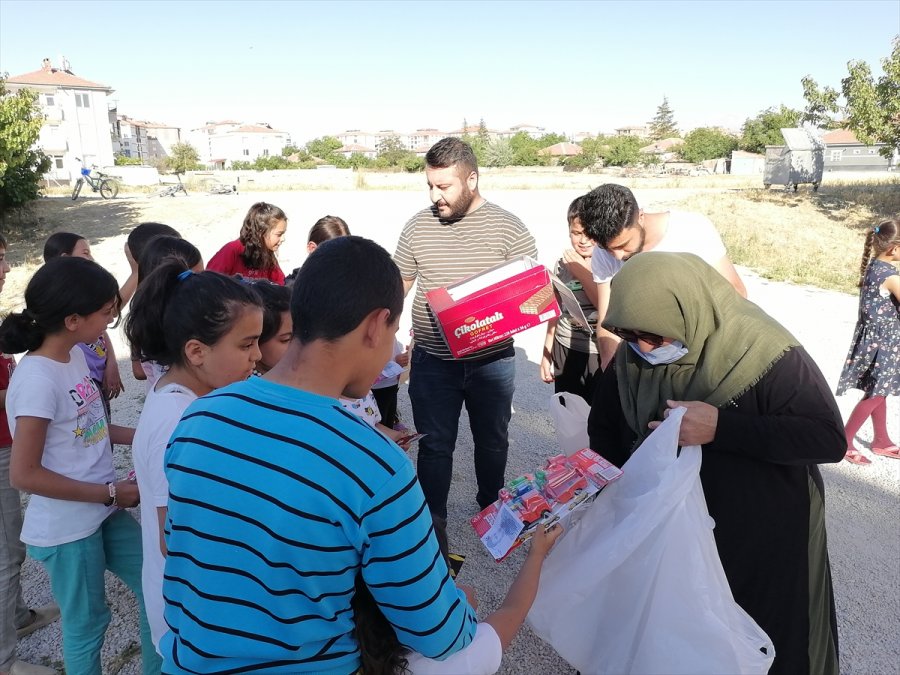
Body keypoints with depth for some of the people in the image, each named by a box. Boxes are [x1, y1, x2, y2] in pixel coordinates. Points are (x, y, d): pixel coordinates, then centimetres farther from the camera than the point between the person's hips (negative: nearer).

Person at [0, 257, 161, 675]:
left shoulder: (75, 355, 0)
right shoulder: (38, 380, -25)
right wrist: (111, 492, -18)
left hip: (104, 513, 8)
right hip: (66, 529, -8)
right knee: (86, 622, 12)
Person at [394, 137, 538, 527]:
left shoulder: (508, 228, -6)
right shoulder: (418, 226, 2)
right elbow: (398, 285, 11)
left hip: (492, 360, 0)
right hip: (432, 360, 1)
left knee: (492, 440, 18)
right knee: (435, 445, 8)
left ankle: (491, 509, 41)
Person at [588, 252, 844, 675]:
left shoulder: (763, 351, -26)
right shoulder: (634, 354, -10)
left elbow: (829, 438, -26)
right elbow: (605, 426, 2)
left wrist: (720, 427, -35)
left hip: (761, 535, -4)